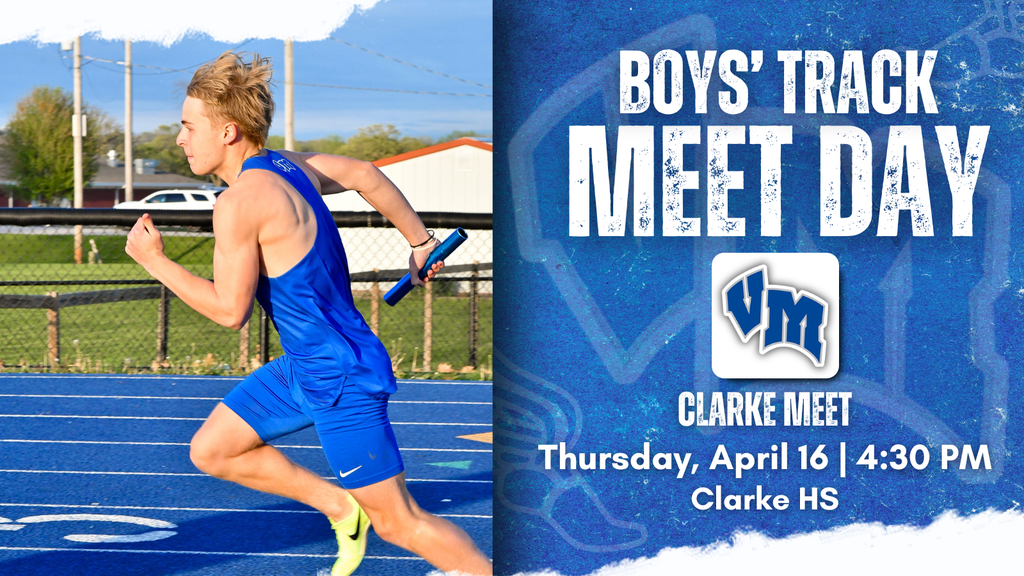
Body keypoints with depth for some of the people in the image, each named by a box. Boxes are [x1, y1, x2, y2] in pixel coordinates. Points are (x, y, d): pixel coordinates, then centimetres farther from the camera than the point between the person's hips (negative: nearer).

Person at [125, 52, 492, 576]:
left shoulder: (241, 201, -23)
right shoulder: (282, 164, 4)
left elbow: (230, 310, -21)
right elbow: (364, 174, 18)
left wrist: (154, 261, -12)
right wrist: (420, 241, 28)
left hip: (341, 380, -10)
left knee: (398, 523, -2)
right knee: (210, 451, 13)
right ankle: (341, 507, 20)